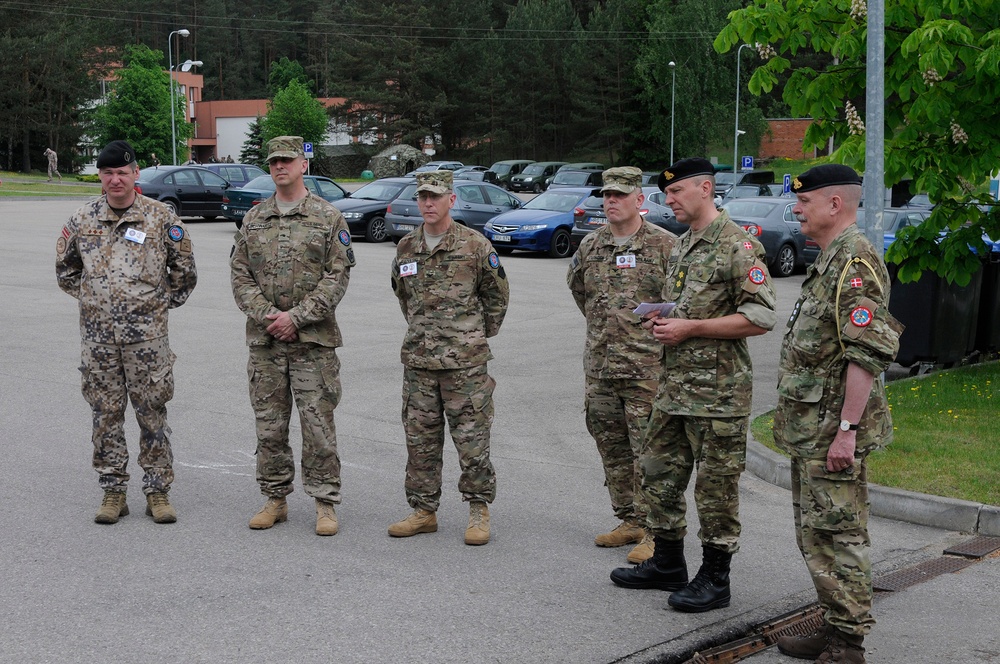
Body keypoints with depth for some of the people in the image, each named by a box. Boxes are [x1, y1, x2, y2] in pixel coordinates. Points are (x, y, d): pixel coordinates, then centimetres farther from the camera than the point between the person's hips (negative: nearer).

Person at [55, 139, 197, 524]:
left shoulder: (161, 218, 0)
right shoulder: (82, 221, 6)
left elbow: (184, 271, 8)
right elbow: (65, 270, 19)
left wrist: (161, 304, 5)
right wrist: (92, 299, 12)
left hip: (146, 334, -2)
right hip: (98, 335, 2)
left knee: (152, 413, 2)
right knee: (106, 413, 6)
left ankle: (157, 490, 10)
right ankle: (113, 491, 15)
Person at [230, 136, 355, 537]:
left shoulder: (328, 217, 0)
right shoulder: (253, 219, 11)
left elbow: (337, 276, -6)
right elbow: (240, 275, 8)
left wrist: (296, 316, -14)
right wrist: (265, 315, -8)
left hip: (314, 340, -3)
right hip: (264, 340, 4)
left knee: (318, 425, -2)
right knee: (269, 425, 8)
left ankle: (325, 503, 6)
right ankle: (275, 499, 19)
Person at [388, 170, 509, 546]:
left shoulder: (475, 246, -5)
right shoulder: (406, 248, 9)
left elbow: (497, 295, 5)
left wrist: (479, 335, 8)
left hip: (464, 360, -4)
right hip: (418, 359, 5)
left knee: (471, 438, -1)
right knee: (420, 437, 9)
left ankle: (478, 511, 11)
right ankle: (424, 511, 18)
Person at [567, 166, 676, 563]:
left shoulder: (664, 244, -6)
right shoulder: (590, 247, 11)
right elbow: (578, 288, 27)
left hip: (647, 367, -6)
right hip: (600, 365, 6)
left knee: (649, 452, -6)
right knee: (612, 449, 12)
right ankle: (629, 521, 24)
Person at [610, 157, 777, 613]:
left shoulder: (738, 246, -13)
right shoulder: (682, 246, 16)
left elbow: (760, 317, -19)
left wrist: (690, 328, -19)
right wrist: (662, 322, 5)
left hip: (718, 389, -9)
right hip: (675, 383, 9)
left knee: (716, 487, 0)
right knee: (660, 473, 15)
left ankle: (715, 580, 10)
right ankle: (667, 565, 28)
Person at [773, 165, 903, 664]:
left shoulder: (855, 261, -17)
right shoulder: (830, 259, 17)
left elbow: (868, 352, -24)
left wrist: (846, 430, -27)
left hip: (832, 430, -11)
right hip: (809, 429, 11)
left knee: (835, 535, -6)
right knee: (815, 533, 16)